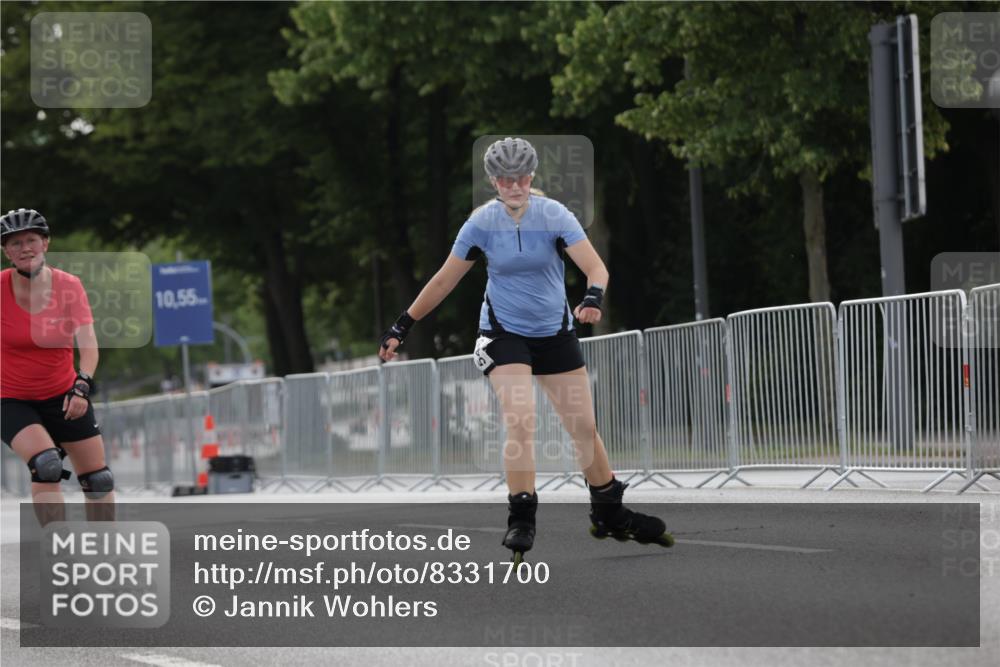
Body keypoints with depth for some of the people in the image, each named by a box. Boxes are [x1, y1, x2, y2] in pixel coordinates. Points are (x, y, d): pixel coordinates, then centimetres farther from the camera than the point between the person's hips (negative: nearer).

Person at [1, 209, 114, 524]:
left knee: (98, 481, 7)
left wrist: (82, 387, -33)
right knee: (47, 465, -28)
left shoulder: (68, 285, -10)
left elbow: (88, 342, -18)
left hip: (62, 395, 3)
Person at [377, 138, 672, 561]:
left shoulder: (554, 215, -12)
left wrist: (594, 298, -42)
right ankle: (521, 519, -12)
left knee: (584, 427, 5)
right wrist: (403, 327, 1)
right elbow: (445, 280, 0)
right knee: (520, 421, -20)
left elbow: (594, 265, -20)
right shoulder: (482, 223, -10)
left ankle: (609, 514, 22)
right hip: (504, 333, -1)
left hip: (555, 332, 1)